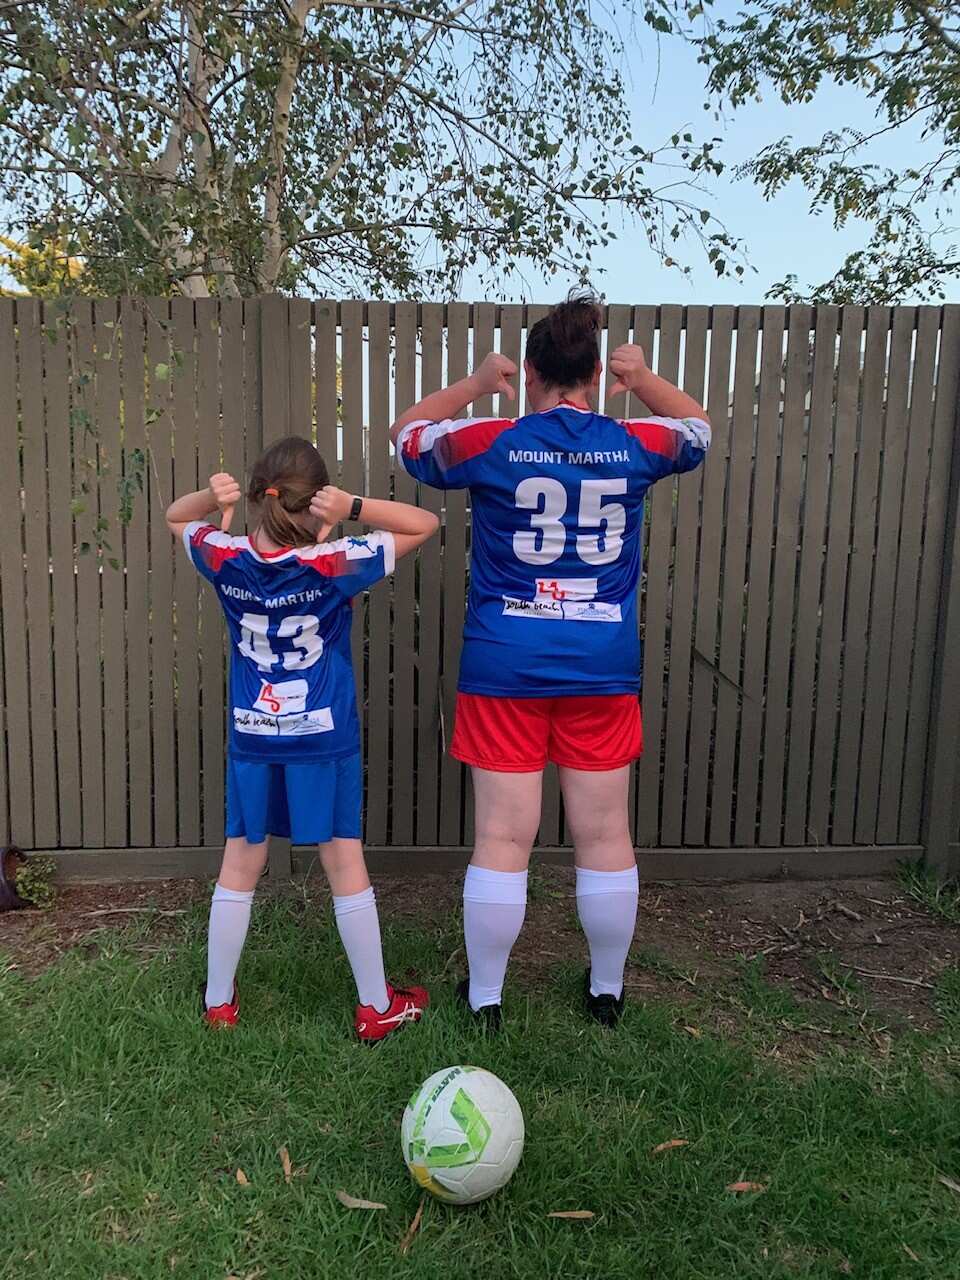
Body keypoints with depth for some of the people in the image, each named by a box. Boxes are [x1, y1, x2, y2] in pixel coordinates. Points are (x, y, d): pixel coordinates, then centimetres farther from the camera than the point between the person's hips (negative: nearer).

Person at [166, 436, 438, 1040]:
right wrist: (353, 508, -21)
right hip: (324, 739, -3)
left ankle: (218, 1001, 28)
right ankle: (377, 1007, 19)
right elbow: (425, 524, -9)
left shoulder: (225, 559, -7)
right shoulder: (334, 564, -17)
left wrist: (212, 497, -7)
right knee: (346, 865, 6)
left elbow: (174, 516, 14)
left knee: (239, 865, 14)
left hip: (251, 739, 3)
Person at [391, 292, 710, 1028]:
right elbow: (699, 428, 24)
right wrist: (644, 379, 25)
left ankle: (486, 997, 20)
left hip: (505, 670, -1)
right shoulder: (635, 445, 0)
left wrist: (474, 387, 19)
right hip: (603, 670, 2)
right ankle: (607, 992, 28)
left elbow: (406, 433, 15)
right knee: (606, 838, 12)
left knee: (503, 841, 6)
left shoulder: (488, 444, -5)